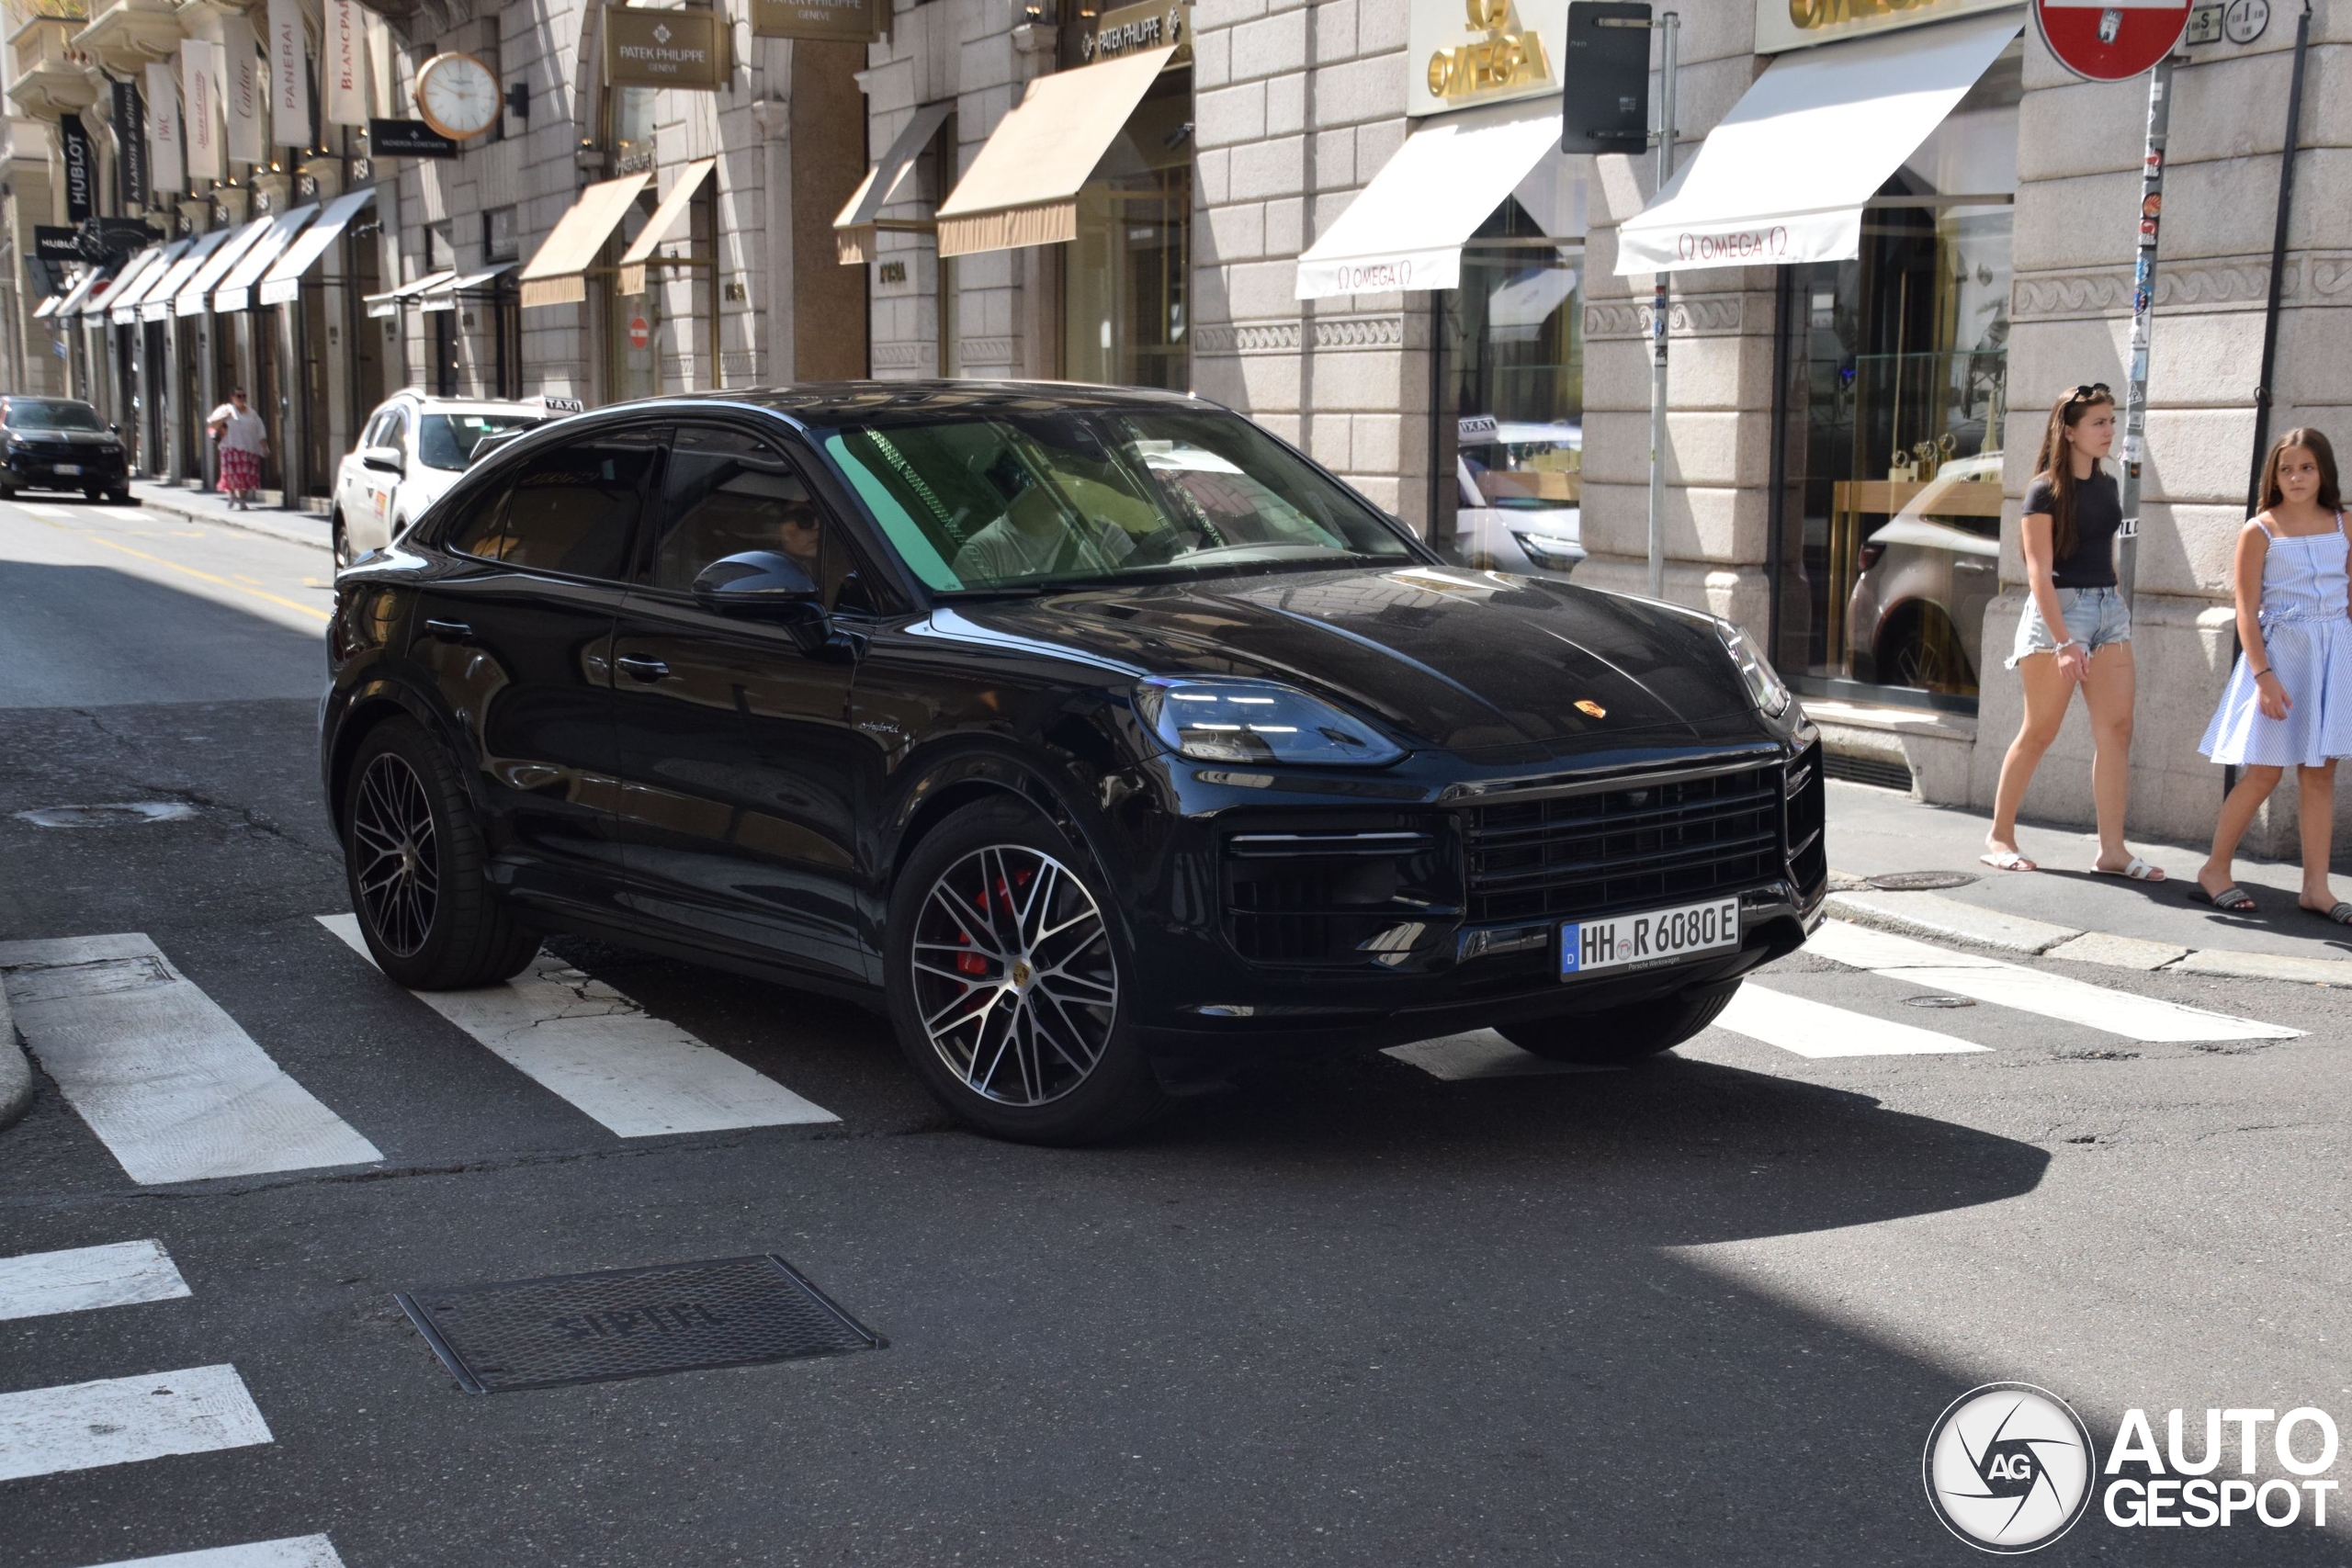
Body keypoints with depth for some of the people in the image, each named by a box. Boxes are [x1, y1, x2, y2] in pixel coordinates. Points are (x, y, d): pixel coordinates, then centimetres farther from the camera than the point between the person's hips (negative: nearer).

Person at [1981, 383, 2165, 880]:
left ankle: (2112, 849, -1)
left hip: (2109, 607, 7)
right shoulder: (2045, 490, -9)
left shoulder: (2106, 485, 11)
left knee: (2116, 728, -2)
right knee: (2039, 732, -2)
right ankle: (1999, 838, 10)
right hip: (2058, 609, -7)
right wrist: (2063, 642, -22)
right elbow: (2039, 572, -15)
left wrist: (2116, 607, 16)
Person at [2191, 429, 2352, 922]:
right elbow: (2247, 612, -8)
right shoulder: (2260, 532, -5)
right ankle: (2214, 871, 10)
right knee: (2266, 771, -3)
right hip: (2280, 651, -4)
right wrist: (2264, 676, -15)